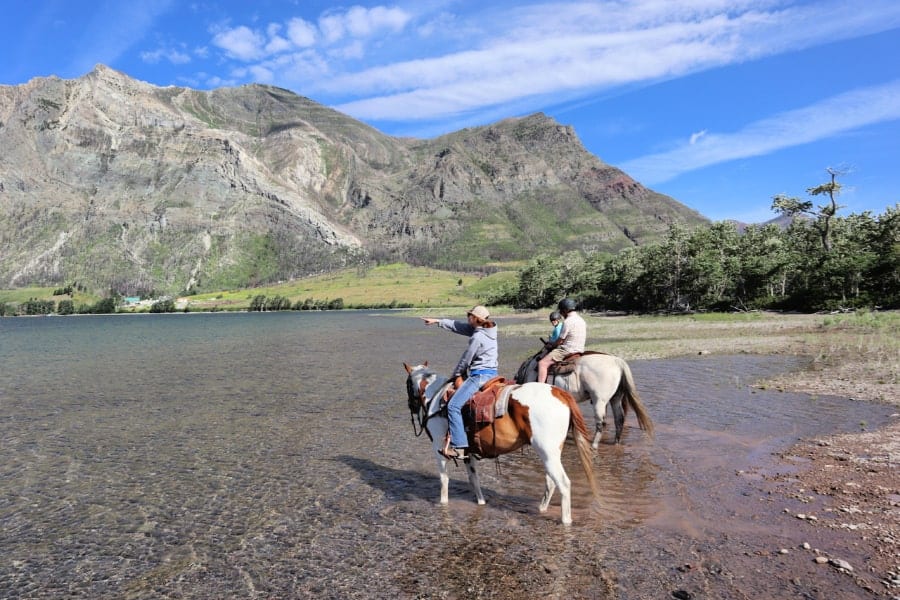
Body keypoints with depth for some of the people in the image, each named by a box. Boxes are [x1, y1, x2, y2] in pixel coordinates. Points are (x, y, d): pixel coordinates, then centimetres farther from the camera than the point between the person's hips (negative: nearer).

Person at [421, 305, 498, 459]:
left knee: (453, 406, -15)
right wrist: (437, 321, 26)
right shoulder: (488, 330, 11)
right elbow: (458, 326, 21)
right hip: (492, 373, 11)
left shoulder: (477, 337, -16)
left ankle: (459, 447, -21)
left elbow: (465, 360, -7)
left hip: (480, 376, -11)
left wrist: (455, 375, 11)